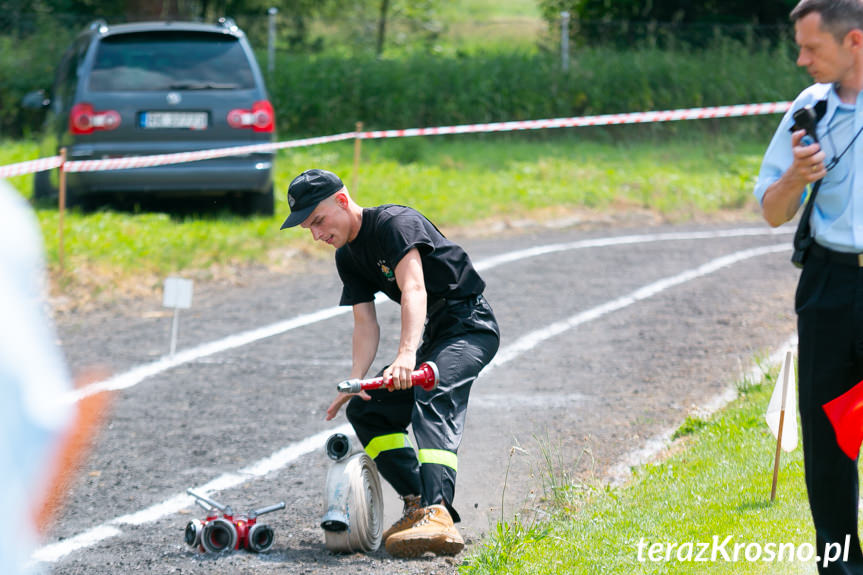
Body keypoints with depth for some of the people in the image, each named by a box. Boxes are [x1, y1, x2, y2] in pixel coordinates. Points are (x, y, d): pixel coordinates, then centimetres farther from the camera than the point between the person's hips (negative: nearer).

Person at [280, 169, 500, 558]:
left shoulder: (394, 222, -18)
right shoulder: (348, 258, 9)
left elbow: (413, 288, -31)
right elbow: (366, 323, 3)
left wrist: (407, 354, -45)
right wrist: (355, 382, -14)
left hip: (470, 325, -10)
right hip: (431, 336, 10)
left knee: (433, 399, -32)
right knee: (365, 411, 1)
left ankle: (437, 514, -47)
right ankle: (419, 503, -2)